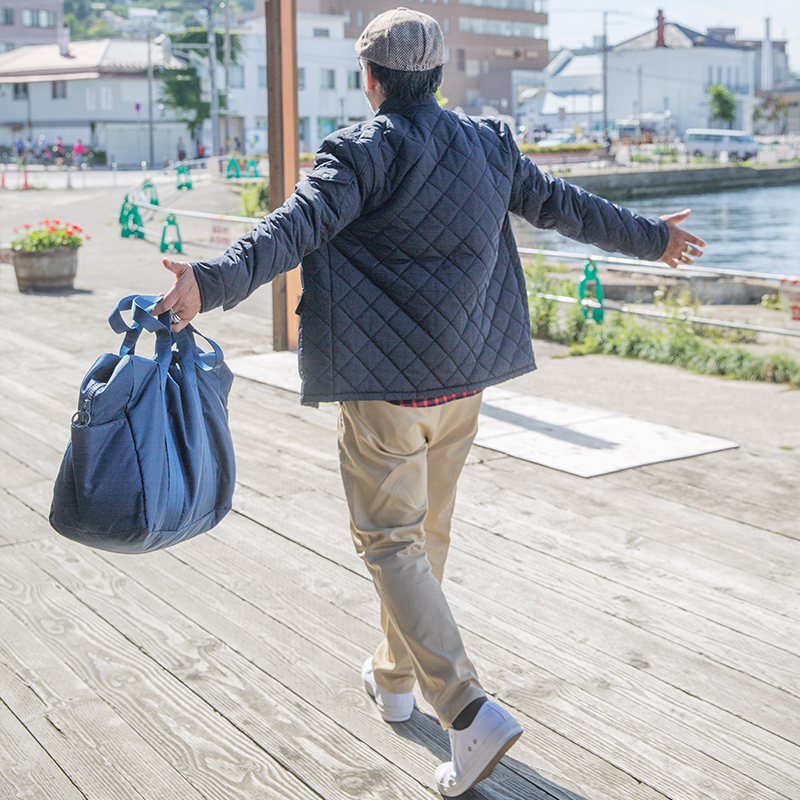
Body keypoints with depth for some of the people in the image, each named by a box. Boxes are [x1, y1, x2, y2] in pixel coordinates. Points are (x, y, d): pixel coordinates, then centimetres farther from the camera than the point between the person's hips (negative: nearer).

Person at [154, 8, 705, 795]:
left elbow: (295, 227, -27)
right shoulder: (488, 143, 8)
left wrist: (214, 280, -39)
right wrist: (649, 237, 32)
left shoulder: (360, 152, -11)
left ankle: (469, 709, -13)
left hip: (386, 385, -6)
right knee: (427, 530, 20)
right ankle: (395, 677, 38)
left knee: (389, 540, 0)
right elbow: (559, 203, 17)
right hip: (462, 377, 7)